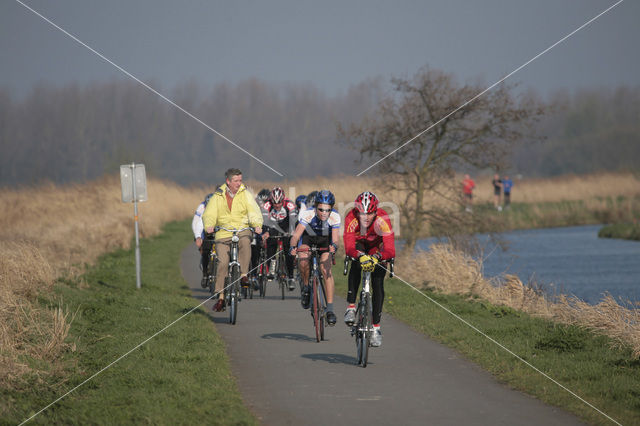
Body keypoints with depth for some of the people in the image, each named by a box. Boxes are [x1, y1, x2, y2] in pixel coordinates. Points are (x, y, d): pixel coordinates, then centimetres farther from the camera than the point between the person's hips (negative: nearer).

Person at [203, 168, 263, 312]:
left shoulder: (245, 194, 3)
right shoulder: (218, 196, 3)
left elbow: (254, 211, -7)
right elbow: (209, 214, -6)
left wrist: (257, 224, -27)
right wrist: (209, 226, -28)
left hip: (242, 230, 0)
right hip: (223, 234, 0)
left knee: (245, 242, -36)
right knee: (222, 262, -13)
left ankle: (243, 274, -25)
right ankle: (221, 297, -3)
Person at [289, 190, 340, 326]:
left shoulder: (335, 217, -30)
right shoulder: (307, 214, -33)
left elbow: (335, 238, -32)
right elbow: (296, 234, -36)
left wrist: (333, 246, -54)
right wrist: (293, 247, -54)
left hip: (325, 240, 0)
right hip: (308, 237, 0)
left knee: (326, 270, -17)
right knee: (303, 260, -29)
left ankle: (330, 309, -15)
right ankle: (306, 287, -1)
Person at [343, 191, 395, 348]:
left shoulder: (382, 220, -39)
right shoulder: (351, 218, -37)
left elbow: (390, 251, -44)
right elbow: (349, 248, -44)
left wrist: (377, 257, -64)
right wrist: (360, 256, -65)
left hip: (377, 247, -1)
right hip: (358, 243, 1)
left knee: (378, 285, -8)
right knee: (356, 264, -31)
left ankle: (376, 327, 4)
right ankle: (351, 307, -22)